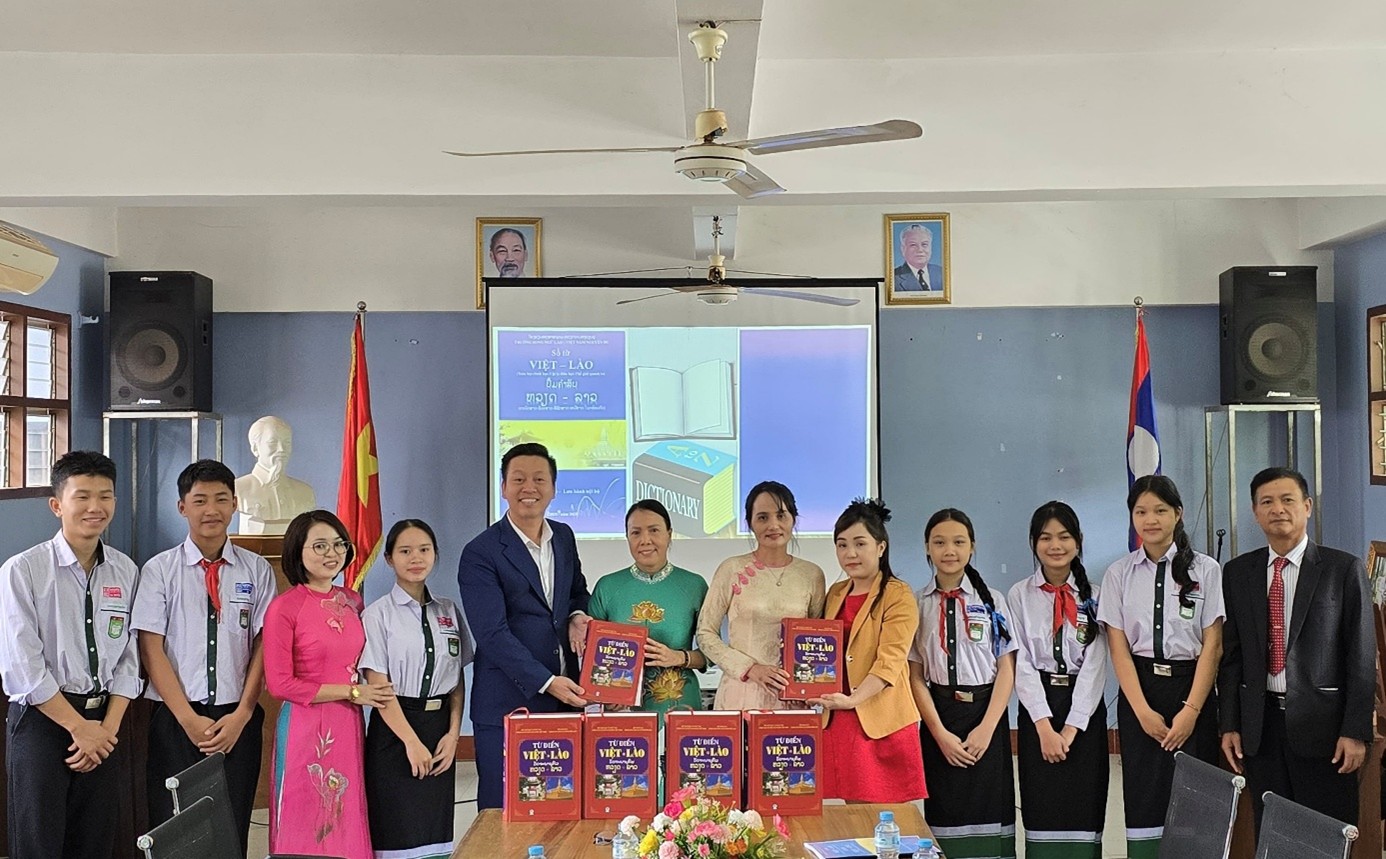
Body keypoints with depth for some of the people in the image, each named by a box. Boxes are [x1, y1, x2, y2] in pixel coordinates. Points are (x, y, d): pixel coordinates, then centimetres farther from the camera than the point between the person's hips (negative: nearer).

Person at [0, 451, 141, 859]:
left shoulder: (125, 572, 4)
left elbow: (129, 659, 5)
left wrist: (107, 728, -5)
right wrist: (78, 727, -10)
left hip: (102, 727, 4)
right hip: (41, 720, -4)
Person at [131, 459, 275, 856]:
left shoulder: (256, 570, 3)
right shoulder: (159, 570, 0)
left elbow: (264, 645, 1)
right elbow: (151, 649, -3)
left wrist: (241, 716, -8)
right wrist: (189, 720, -9)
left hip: (238, 721, 1)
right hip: (175, 720, -1)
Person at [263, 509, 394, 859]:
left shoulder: (351, 601, 8)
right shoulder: (284, 607, -10)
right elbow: (279, 683, -13)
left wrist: (363, 691, 4)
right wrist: (350, 692, -12)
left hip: (348, 726, 6)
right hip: (305, 726, -5)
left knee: (346, 822, 11)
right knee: (305, 829, 4)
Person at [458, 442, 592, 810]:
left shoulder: (564, 537, 10)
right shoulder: (481, 553, -9)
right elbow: (493, 635, -14)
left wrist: (577, 616, 1)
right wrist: (546, 682, -19)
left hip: (564, 697, 5)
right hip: (508, 706, -5)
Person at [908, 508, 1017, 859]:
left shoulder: (991, 602, 1)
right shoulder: (917, 605, 1)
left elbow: (1007, 670, -1)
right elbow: (915, 675, 0)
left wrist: (986, 728, -11)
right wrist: (941, 733, -8)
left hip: (987, 714, 0)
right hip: (938, 715, 1)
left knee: (989, 804, 0)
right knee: (945, 808, 3)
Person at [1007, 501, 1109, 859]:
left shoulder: (1094, 597, 2)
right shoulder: (1019, 596, 2)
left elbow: (1095, 664, -3)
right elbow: (1021, 663, -4)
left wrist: (1071, 728, -11)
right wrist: (1044, 725, -13)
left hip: (1085, 711, 0)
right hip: (1037, 710, 0)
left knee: (1084, 807, 2)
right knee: (1042, 807, 1)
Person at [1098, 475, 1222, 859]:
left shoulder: (1205, 570, 0)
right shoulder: (1119, 575, 4)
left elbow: (1212, 645, -3)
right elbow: (1118, 648, 0)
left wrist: (1191, 710, -10)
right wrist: (1143, 711, -8)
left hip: (1192, 685, -1)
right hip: (1139, 690, 1)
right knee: (1143, 796, 1)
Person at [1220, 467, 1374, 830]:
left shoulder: (1344, 569, -1)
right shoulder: (1238, 572, 9)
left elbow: (1362, 655, -3)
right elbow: (1231, 654, 9)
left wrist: (1356, 732, -8)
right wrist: (1230, 725, 4)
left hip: (1322, 723, -3)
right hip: (1260, 724, 3)